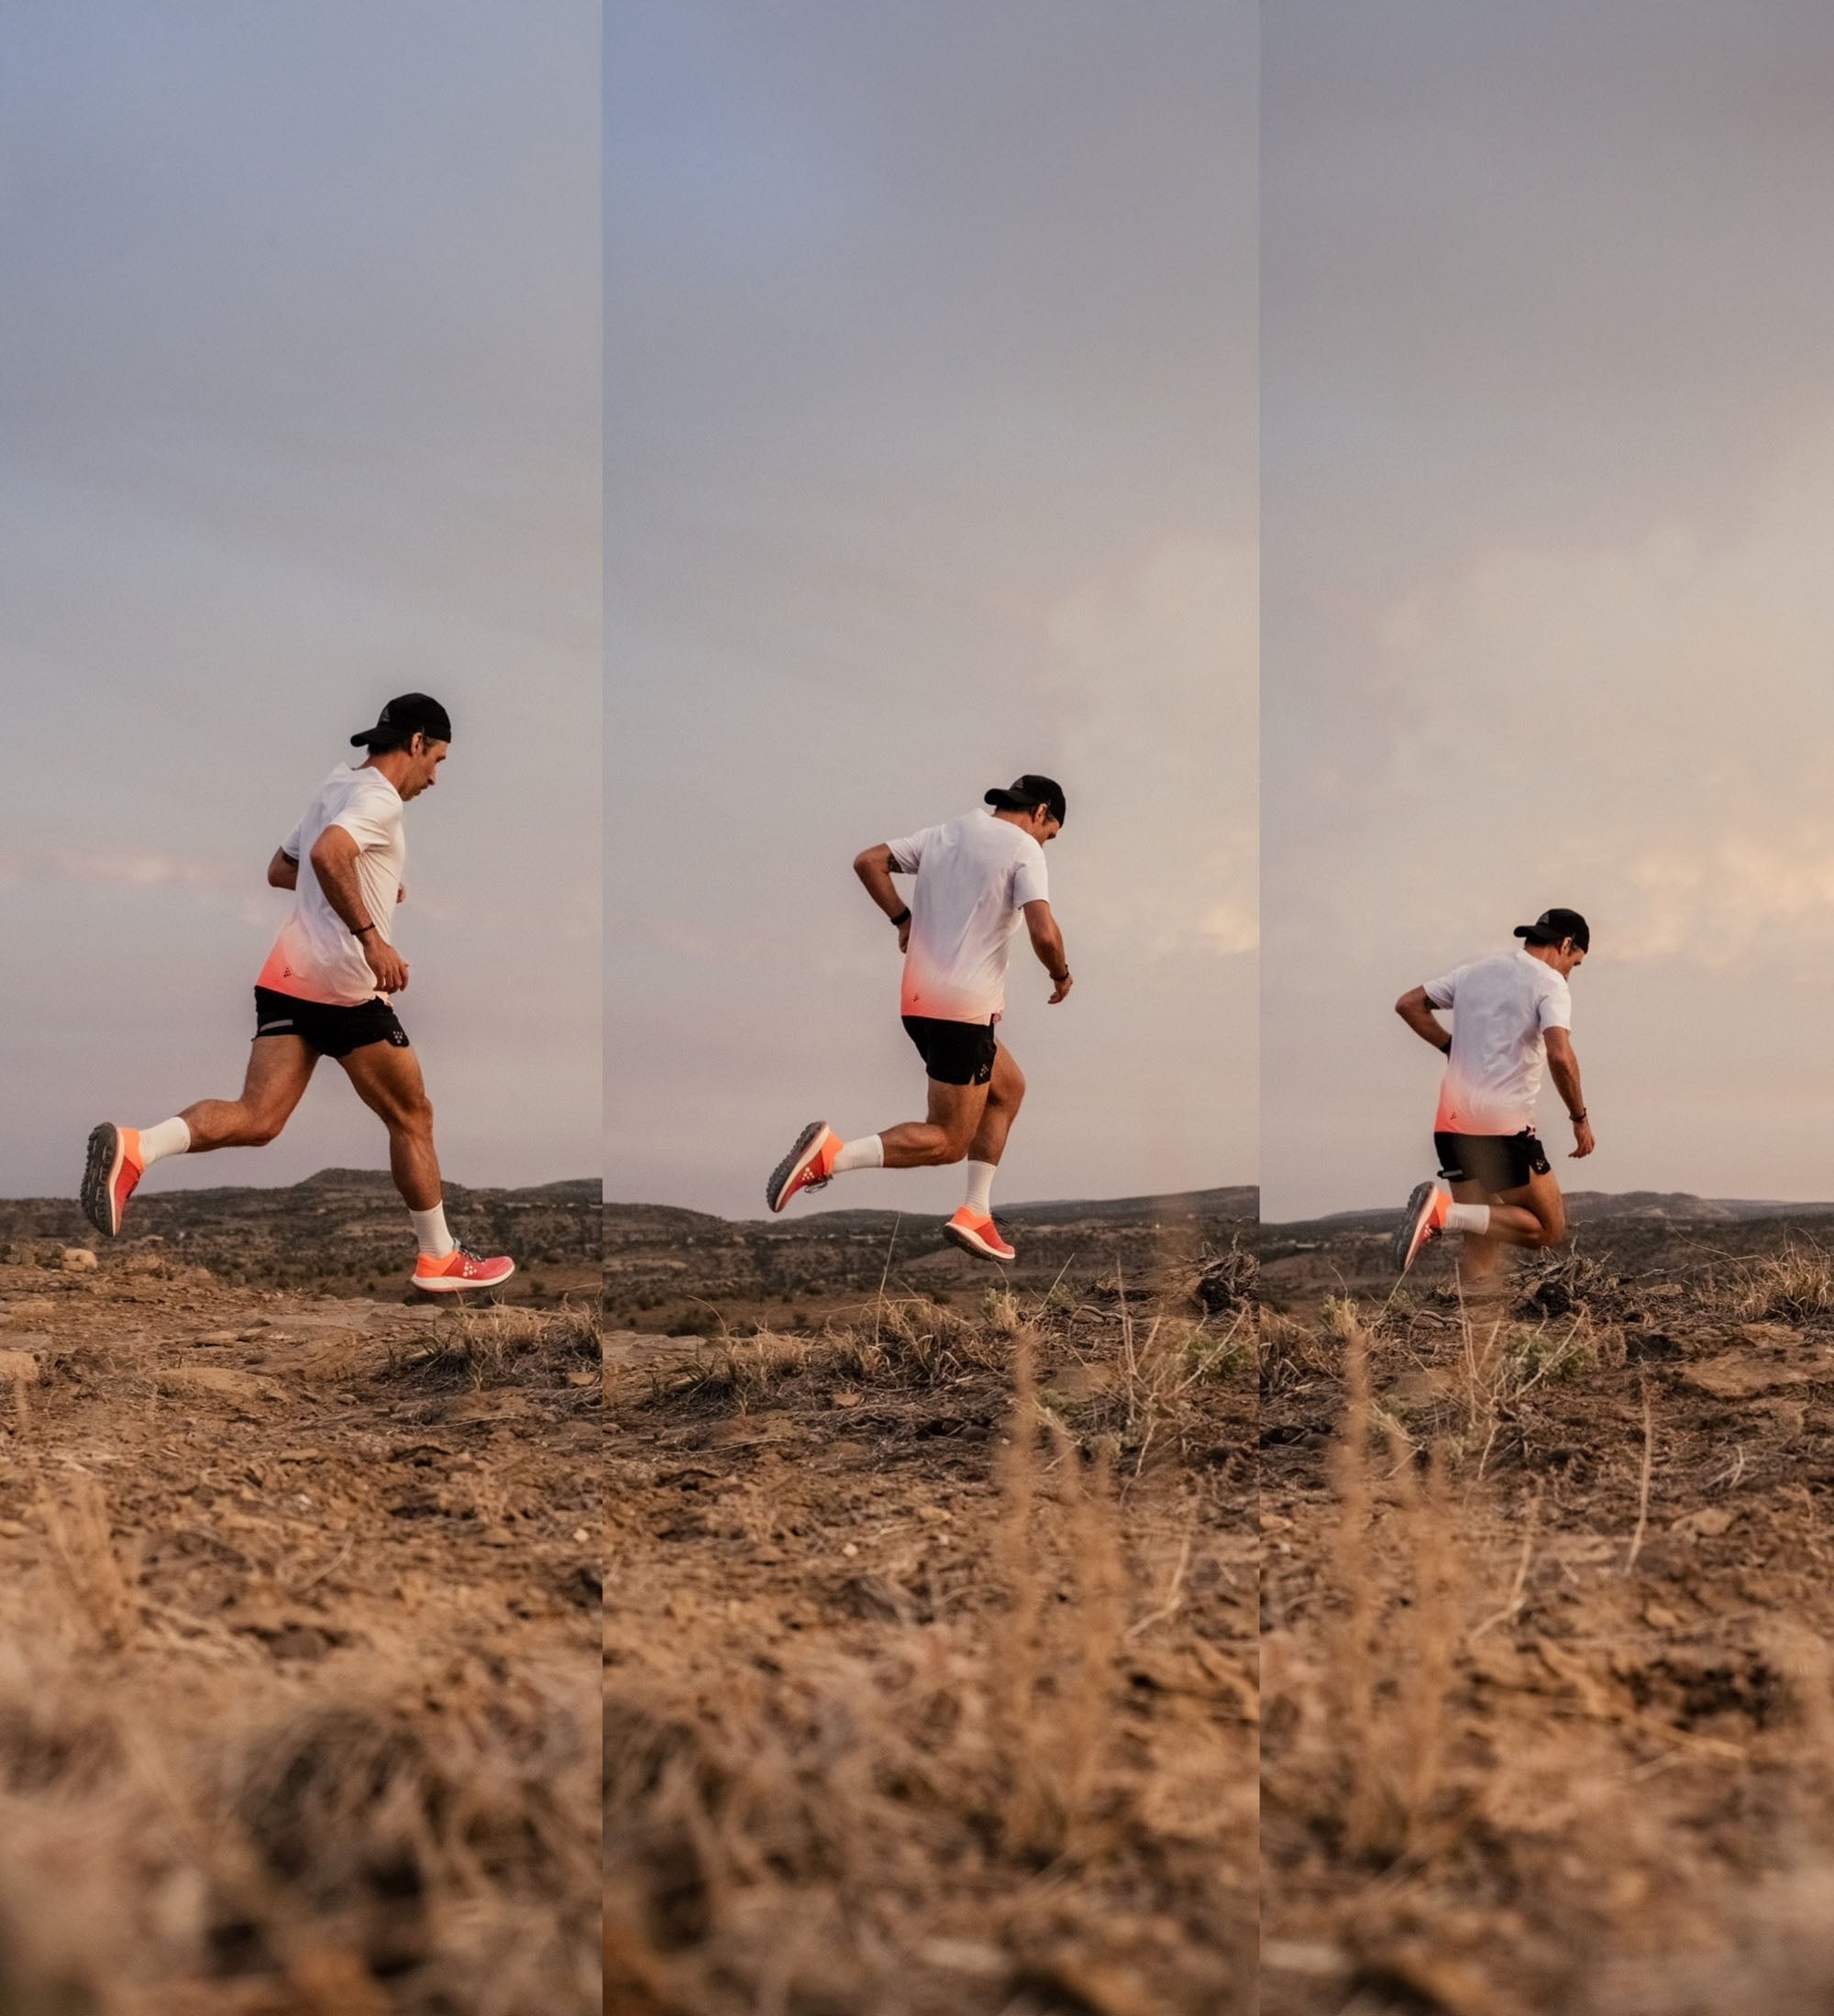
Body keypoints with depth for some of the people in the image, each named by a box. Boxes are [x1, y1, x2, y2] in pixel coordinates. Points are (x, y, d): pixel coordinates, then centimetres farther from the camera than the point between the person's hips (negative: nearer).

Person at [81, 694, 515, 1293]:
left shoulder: (336, 787, 19)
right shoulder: (378, 796, -9)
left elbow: (280, 870, 30)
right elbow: (328, 854, -29)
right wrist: (372, 937, -31)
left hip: (286, 975, 8)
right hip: (347, 987, -8)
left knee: (256, 1118, -4)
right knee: (411, 1119, 9)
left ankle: (135, 1147, -28)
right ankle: (439, 1259, 19)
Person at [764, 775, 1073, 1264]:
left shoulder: (944, 834, 14)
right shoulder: (1023, 848, -7)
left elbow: (869, 862, 13)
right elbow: (1044, 933, -18)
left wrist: (903, 918, 17)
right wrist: (1061, 975, 1)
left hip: (920, 1000, 8)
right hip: (964, 1009, -8)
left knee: (1009, 1087, 24)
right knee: (947, 1142, -3)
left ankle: (975, 1214, 20)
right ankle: (833, 1155, -20)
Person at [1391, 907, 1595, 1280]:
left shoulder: (1477, 971, 15)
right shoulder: (1549, 983, -5)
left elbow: (1408, 1004, 19)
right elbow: (1560, 1056, -19)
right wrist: (1580, 1118, -7)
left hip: (1452, 1123, 7)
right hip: (1504, 1126, -7)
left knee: (1484, 1237, 14)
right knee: (1550, 1229, 1)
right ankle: (1446, 1213, -18)